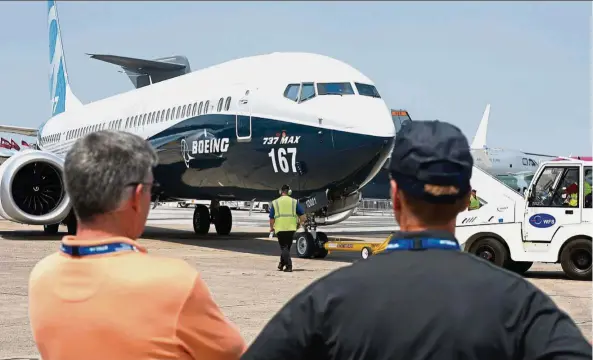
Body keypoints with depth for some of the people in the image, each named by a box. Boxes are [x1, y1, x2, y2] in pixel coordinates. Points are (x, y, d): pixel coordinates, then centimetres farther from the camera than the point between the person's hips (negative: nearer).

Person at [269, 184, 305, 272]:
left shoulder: (275, 202, 5)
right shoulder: (294, 202, 7)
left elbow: (271, 218, 5)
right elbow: (302, 215, 3)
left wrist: (271, 228, 20)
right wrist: (299, 223, 21)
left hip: (280, 228, -1)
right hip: (291, 228, 1)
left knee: (283, 247, 3)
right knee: (287, 246, 17)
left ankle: (289, 266, -12)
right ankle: (282, 264, 25)